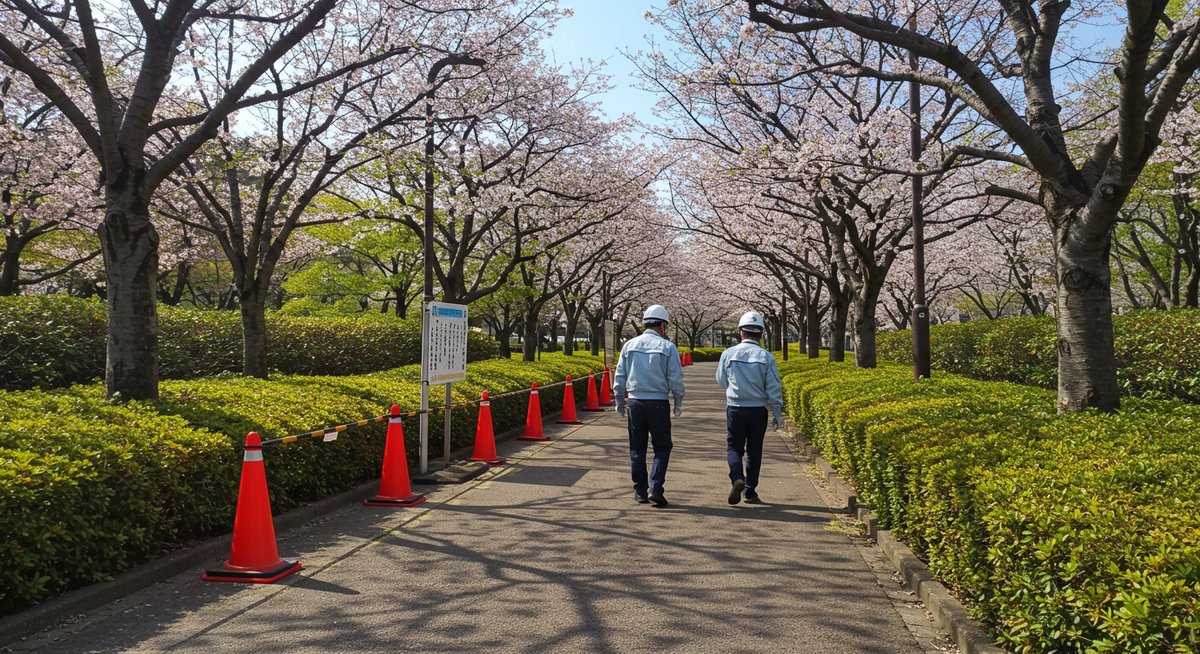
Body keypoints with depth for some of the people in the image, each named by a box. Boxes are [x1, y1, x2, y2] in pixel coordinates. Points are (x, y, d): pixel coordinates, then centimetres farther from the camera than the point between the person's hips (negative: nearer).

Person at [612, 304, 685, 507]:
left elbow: (619, 377, 7)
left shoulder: (630, 345, 5)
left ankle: (640, 492, 15)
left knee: (637, 449, 11)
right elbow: (676, 379, -5)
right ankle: (655, 488, -5)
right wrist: (678, 403, 8)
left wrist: (619, 402, 16)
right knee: (662, 447, 8)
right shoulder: (667, 347, -4)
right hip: (658, 403, -3)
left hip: (634, 402, 3)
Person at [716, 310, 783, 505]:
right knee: (754, 450, 12)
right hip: (758, 410, 0)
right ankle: (750, 492, 14)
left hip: (735, 408, 0)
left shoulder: (728, 354, -6)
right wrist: (777, 414, 6)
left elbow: (722, 381, 8)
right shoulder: (766, 357, -8)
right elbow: (774, 389, -5)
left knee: (734, 447, 10)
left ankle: (737, 479, -15)